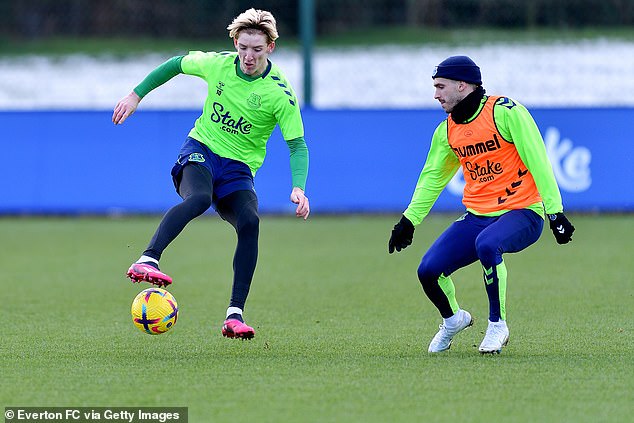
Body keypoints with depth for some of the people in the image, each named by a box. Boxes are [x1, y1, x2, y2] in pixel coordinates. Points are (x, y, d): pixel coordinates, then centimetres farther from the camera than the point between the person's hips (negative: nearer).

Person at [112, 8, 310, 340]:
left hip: (238, 167, 0)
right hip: (200, 150, 0)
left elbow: (297, 144, -14)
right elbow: (177, 64, 14)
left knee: (249, 222, -27)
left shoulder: (280, 93, -13)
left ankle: (235, 315, -22)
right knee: (199, 198, -36)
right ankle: (146, 262, -48)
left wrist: (299, 187, -30)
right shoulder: (217, 64, -6)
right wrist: (136, 95, 13)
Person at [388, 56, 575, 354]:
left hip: (522, 212, -6)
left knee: (486, 244, -38)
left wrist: (555, 212, -18)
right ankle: (453, 320, 23)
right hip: (477, 215, 6)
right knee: (428, 271, -10)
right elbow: (432, 177, 21)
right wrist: (409, 220, 14)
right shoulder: (447, 130, 10)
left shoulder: (505, 112, -11)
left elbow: (538, 161, -13)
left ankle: (497, 326, -17)